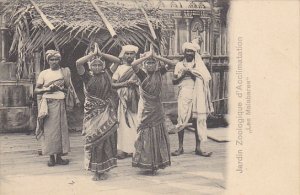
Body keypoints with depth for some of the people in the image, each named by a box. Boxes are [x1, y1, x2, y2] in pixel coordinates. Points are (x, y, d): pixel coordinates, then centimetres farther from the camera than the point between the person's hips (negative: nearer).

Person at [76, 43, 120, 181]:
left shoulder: (106, 76, 4)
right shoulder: (87, 77, 0)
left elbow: (118, 61, 2)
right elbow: (78, 63, -14)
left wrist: (101, 54, -2)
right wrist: (93, 54, -8)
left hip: (107, 112, 1)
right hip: (92, 112, -1)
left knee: (106, 138, 2)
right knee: (93, 139, 0)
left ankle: (104, 170, 12)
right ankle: (95, 170, 9)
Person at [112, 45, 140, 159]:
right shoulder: (120, 68, 6)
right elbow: (112, 84, -1)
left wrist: (136, 83, -7)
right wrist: (125, 83, -12)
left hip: (135, 98, 2)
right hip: (124, 99, -2)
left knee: (136, 122, -2)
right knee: (124, 122, -7)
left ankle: (136, 148, 5)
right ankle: (123, 149, -5)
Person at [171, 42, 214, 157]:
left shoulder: (199, 65, 13)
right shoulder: (179, 65, 12)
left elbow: (206, 79, -2)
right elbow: (174, 82, 8)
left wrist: (191, 71, -9)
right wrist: (183, 74, -7)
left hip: (197, 95, 1)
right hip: (184, 95, -1)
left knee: (198, 120, -2)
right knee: (182, 120, -6)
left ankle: (198, 148, 3)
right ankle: (180, 147, 1)